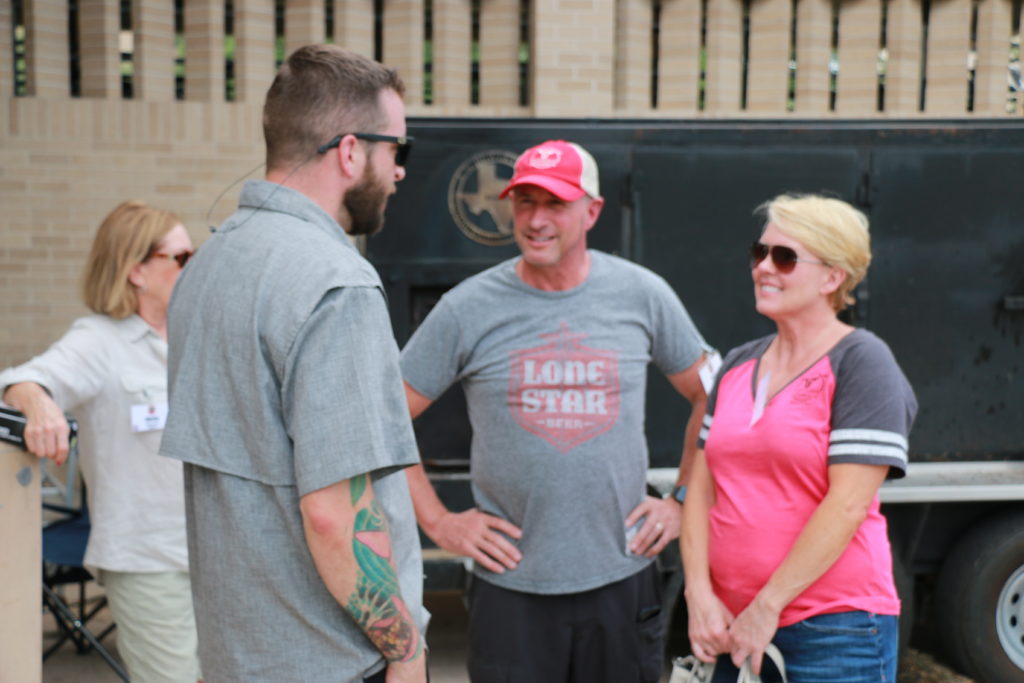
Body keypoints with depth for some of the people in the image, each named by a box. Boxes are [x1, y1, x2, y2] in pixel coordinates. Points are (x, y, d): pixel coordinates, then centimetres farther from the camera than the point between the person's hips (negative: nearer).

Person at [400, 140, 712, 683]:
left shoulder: (643, 296, 0)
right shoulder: (467, 309, -4)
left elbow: (710, 399, 12)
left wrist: (685, 502, 6)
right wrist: (438, 522, -2)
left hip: (623, 576, 2)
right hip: (511, 584, -1)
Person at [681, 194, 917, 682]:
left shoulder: (861, 361, -8)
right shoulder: (738, 365, 11)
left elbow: (848, 504, -15)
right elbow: (702, 488, 7)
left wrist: (766, 608, -15)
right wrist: (700, 595, -5)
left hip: (835, 629, -5)